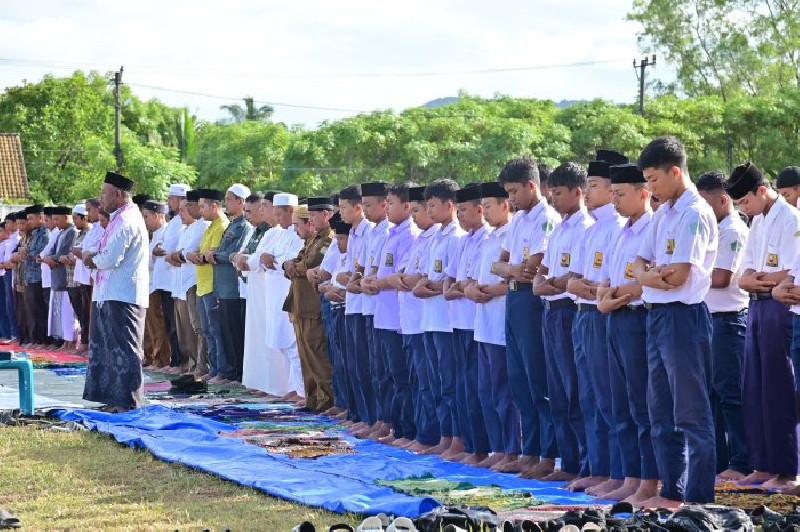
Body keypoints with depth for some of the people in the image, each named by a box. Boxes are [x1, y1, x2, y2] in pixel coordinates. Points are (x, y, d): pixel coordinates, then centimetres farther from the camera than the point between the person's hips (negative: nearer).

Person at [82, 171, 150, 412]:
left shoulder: (126, 221, -17)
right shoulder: (121, 218, 17)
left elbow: (111, 258, -24)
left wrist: (93, 259, -4)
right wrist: (95, 258, 2)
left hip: (122, 296, -11)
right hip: (110, 294, 11)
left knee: (123, 348, -6)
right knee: (108, 345, 14)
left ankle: (126, 400, -2)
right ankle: (113, 396, 20)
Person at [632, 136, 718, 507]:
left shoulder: (695, 214, -13)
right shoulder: (663, 213, 15)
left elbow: (679, 275, -19)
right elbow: (639, 265, 12)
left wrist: (649, 274, -1)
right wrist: (651, 275, -10)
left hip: (683, 316, -9)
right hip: (657, 315, 9)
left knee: (691, 413, -4)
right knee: (661, 411, 14)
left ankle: (699, 499, 0)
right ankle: (672, 492, 22)